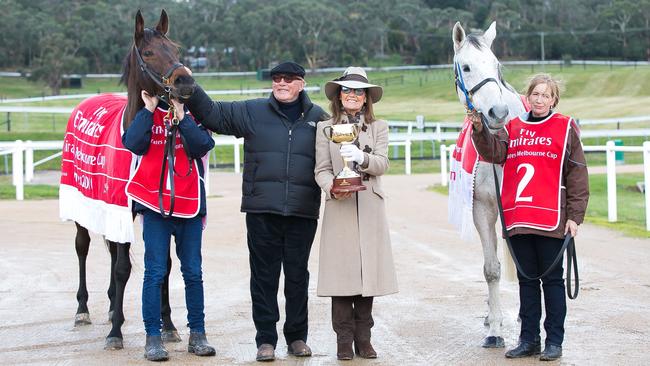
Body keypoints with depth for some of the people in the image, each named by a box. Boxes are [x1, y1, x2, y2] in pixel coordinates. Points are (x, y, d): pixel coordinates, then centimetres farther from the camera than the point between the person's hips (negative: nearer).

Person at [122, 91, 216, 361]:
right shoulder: (144, 114, 5)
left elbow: (202, 146, -11)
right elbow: (134, 144, -13)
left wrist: (181, 116, -15)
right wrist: (149, 109, -13)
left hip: (189, 204, 1)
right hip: (154, 204, -1)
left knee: (193, 273, 7)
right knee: (155, 273, -2)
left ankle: (197, 334, 15)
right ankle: (153, 337, 3)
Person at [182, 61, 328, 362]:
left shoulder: (318, 118, 8)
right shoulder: (251, 112, 6)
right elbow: (212, 114, 7)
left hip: (302, 213, 1)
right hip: (262, 210, 0)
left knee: (297, 275, 9)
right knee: (264, 275, 3)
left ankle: (297, 337, 20)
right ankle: (266, 339, 10)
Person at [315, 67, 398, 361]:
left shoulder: (379, 127, 13)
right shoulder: (325, 128, 10)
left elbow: (383, 164, -2)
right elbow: (321, 169, 2)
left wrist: (361, 158, -22)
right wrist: (332, 188, -18)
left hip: (370, 209, 1)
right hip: (338, 208, -1)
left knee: (368, 270, 0)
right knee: (341, 271, -5)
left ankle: (363, 338, 8)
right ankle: (344, 340, 0)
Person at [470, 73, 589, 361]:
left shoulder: (565, 128, 2)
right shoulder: (513, 128, 12)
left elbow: (577, 175, 0)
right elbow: (495, 153, -5)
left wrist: (574, 216, -5)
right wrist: (480, 130, -22)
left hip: (550, 220, -4)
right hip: (517, 219, 4)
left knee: (552, 279, 3)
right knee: (527, 279, 11)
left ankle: (554, 341, 11)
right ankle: (529, 339, 19)